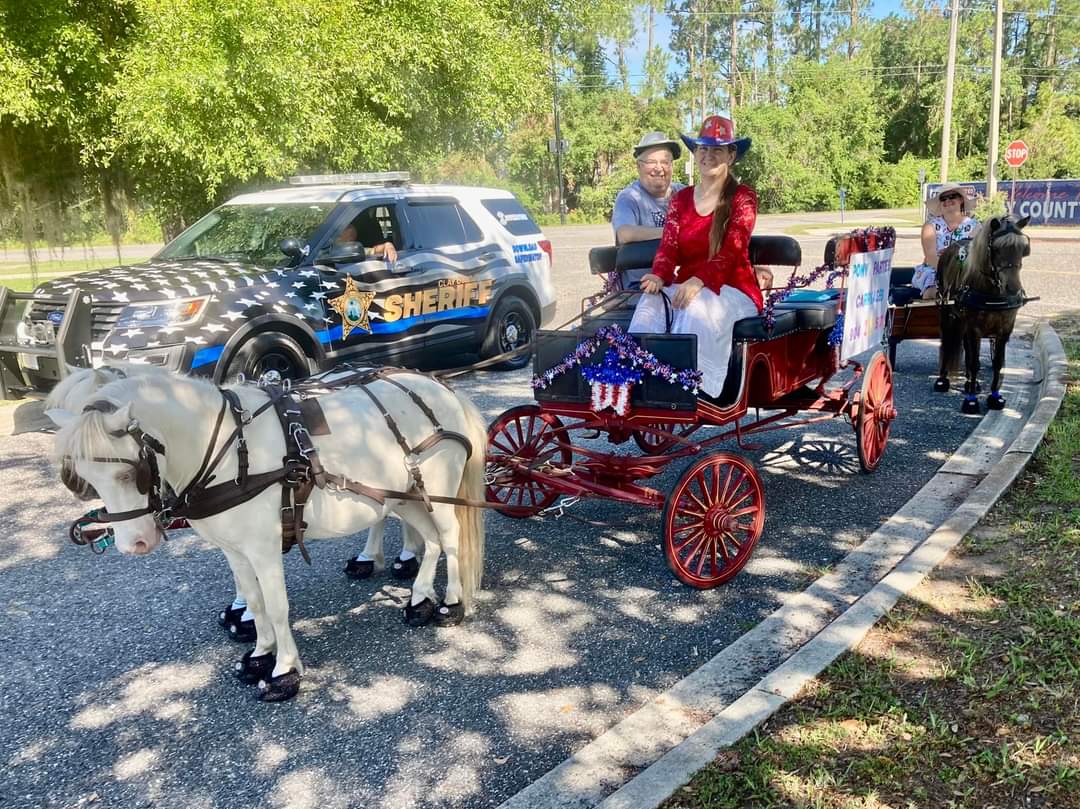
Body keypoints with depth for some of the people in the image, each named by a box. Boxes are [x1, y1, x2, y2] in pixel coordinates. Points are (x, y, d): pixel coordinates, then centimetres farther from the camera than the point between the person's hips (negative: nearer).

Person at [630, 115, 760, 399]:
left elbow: (731, 251, -13)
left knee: (696, 310, -37)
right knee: (650, 304, -28)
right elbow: (668, 247, 3)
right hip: (685, 287, 4)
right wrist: (658, 276, -20)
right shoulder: (680, 199, 16)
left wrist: (698, 281, -30)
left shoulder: (742, 198, 1)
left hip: (732, 289, -4)